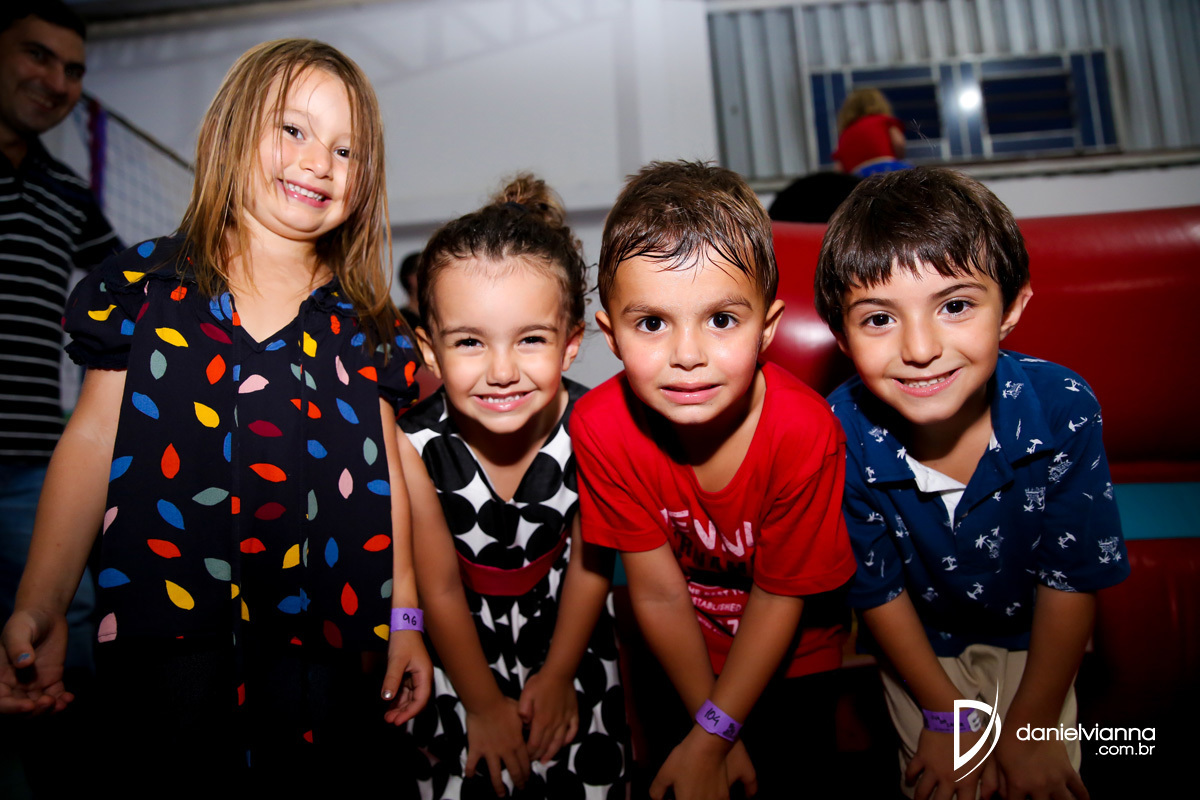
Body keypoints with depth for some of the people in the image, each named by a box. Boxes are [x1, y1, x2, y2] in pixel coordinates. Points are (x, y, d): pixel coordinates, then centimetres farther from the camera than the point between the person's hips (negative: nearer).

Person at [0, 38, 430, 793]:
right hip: (164, 624, 0)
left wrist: (407, 618, 3)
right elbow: (93, 444, 3)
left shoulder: (365, 325, 5)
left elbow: (388, 474, 5)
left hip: (326, 627, 1)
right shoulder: (146, 285, 4)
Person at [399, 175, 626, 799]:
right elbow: (440, 588, -15)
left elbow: (589, 563, -10)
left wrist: (557, 675, 0)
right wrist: (484, 705, -4)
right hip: (462, 637, 0)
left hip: (563, 624, 1)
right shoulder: (414, 445, -28)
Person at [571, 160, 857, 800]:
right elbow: (659, 593, -17)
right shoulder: (601, 426, -26)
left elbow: (779, 598, -18)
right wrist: (710, 728, -9)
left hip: (788, 659, -1)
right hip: (681, 654, 1)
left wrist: (709, 740, -13)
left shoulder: (803, 432, -31)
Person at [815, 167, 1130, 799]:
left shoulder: (1063, 410, -28)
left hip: (1029, 635, 1)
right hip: (920, 641, 0)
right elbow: (877, 587, -14)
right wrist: (946, 715, -7)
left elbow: (1071, 577, -16)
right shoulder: (841, 435, -30)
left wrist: (1032, 727, -8)